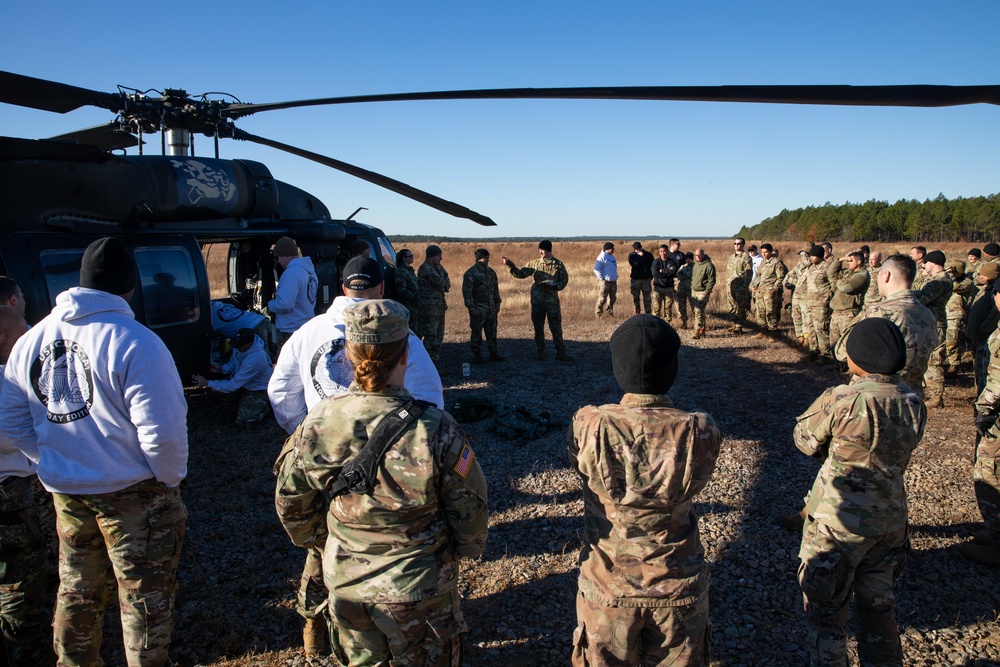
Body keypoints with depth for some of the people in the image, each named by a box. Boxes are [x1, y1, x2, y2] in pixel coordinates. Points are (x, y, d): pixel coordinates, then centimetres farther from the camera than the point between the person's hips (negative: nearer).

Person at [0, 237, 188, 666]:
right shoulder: (135, 343, -22)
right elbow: (162, 430, -23)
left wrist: (51, 461, 17)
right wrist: (171, 478, -6)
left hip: (64, 492, 6)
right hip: (132, 494, -6)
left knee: (76, 589, 24)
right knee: (143, 597, 9)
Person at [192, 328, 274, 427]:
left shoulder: (255, 359, -37)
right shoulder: (240, 346, -13)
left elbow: (234, 385, -31)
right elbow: (232, 364, 7)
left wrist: (207, 383, -27)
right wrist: (222, 369, -16)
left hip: (260, 390, -9)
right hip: (246, 384, 9)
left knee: (243, 421, -20)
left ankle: (265, 406, 5)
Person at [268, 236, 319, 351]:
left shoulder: (292, 272, -18)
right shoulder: (310, 271, 11)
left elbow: (284, 304, -24)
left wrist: (270, 304, -4)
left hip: (291, 332, -9)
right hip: (307, 329, 9)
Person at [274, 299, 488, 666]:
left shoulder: (317, 424, -17)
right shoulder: (435, 430, -27)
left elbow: (291, 504, -2)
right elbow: (468, 508, -14)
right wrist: (467, 548, 8)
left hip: (345, 583, 3)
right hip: (418, 588, -3)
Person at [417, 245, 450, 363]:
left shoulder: (435, 268, 16)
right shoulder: (426, 269, -14)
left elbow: (447, 284, 11)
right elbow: (441, 284, -20)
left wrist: (444, 284, -10)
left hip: (439, 308, 10)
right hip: (430, 309, -10)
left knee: (439, 337, 14)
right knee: (431, 337, -9)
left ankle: (435, 359, 22)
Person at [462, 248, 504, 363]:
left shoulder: (491, 272, 10)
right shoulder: (471, 273, -11)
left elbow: (496, 289, 18)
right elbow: (466, 292, -13)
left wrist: (497, 304, 13)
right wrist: (471, 308, -16)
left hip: (491, 308, 6)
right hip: (478, 308, -6)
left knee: (492, 332, 10)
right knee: (477, 333, 0)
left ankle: (493, 353, 19)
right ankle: (477, 356, 8)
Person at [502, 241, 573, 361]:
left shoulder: (558, 264, -1)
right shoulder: (534, 264, 4)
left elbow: (564, 280, -1)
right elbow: (521, 274, 2)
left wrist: (552, 286, -17)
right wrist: (511, 266, -12)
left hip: (552, 301, -2)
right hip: (537, 301, 2)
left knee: (556, 327, 1)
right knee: (538, 327, 7)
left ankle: (561, 352, 5)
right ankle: (540, 352, 18)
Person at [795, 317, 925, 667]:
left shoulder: (842, 401, -25)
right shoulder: (914, 403, -6)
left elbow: (806, 440, -10)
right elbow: (899, 450, 7)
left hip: (838, 523, -6)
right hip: (890, 520, 6)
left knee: (826, 609, 13)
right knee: (878, 603, 25)